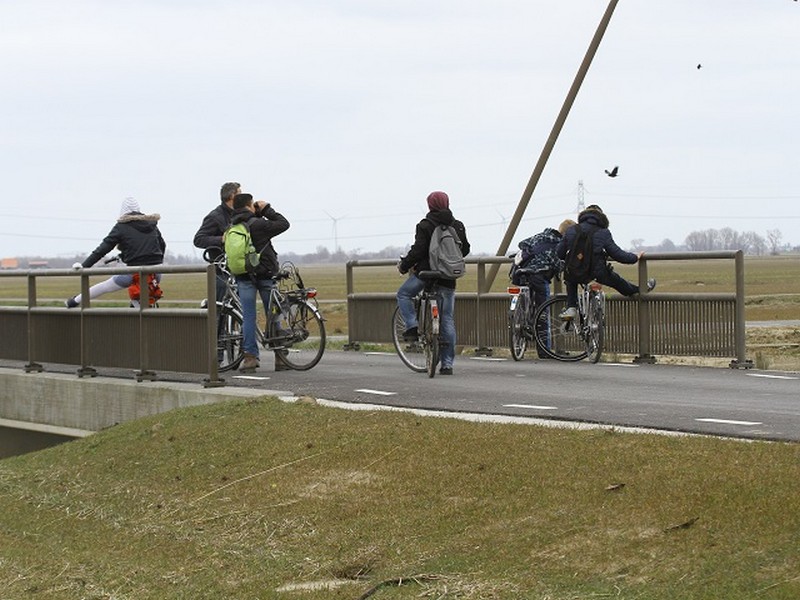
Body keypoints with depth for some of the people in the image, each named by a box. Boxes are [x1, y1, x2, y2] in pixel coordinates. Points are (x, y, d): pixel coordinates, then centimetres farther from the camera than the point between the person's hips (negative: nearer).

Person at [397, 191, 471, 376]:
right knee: (447, 319, 7)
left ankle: (412, 326, 0)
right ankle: (447, 364, 5)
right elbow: (465, 249, 16)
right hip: (449, 277, 4)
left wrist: (404, 265, 0)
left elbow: (418, 250, -14)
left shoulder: (425, 225, -8)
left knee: (403, 294, 22)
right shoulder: (457, 225, 8)